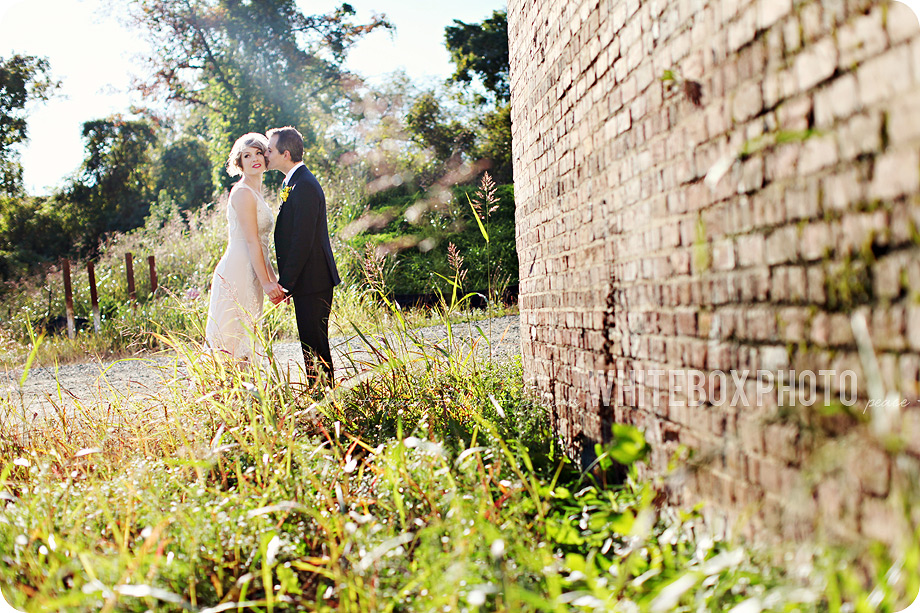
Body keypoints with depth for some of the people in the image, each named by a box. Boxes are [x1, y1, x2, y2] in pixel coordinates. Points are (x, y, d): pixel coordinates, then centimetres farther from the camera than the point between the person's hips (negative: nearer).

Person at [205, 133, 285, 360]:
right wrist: (266, 283, -17)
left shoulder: (255, 193, 19)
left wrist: (274, 280, 17)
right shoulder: (243, 192, -10)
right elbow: (251, 241, -16)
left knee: (246, 340, 9)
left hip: (249, 276, 9)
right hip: (238, 274, -9)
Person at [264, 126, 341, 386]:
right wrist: (286, 280, 19)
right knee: (311, 345, 15)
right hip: (308, 281, 10)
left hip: (312, 282, -10)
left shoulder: (304, 186, -18)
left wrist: (284, 284, -19)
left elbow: (302, 241, -22)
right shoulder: (292, 182, 15)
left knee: (315, 346, -3)